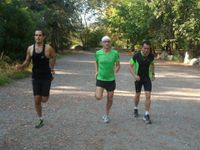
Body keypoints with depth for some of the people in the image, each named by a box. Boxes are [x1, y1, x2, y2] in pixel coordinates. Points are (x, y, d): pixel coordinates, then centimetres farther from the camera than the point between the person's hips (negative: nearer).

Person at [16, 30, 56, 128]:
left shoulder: (48, 48, -11)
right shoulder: (30, 48, -3)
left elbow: (54, 57, 10)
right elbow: (27, 62, 5)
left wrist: (51, 68, 9)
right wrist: (21, 66, -15)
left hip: (46, 77, -2)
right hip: (35, 78, 2)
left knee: (44, 100, -4)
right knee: (37, 101, 1)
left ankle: (44, 94, 34)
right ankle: (41, 121, 19)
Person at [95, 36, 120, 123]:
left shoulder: (115, 53, -7)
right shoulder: (98, 53, -4)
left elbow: (118, 65, 0)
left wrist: (116, 69, -21)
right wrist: (96, 71, 7)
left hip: (111, 79, 0)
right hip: (100, 79, 0)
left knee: (110, 99, 9)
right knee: (98, 97, -16)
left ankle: (106, 115, 33)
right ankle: (98, 93, 22)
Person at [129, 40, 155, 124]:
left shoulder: (151, 56, -9)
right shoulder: (136, 56, -17)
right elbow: (131, 67, -9)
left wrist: (153, 74, 4)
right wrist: (135, 75, -25)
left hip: (147, 78, 1)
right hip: (138, 78, -1)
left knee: (148, 96, -11)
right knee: (137, 95, 14)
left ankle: (146, 115, -3)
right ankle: (136, 109, 42)